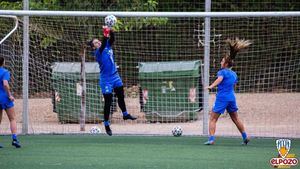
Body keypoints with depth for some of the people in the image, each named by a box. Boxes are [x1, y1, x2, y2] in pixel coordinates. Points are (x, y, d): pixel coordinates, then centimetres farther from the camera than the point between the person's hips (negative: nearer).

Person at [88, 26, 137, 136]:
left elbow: (112, 40, -12)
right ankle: (106, 125, 6)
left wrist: (111, 33, -33)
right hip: (106, 80, -6)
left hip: (115, 76, 6)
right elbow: (102, 47, -34)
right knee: (108, 102, -3)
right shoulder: (97, 52, -15)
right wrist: (105, 36, -49)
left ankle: (125, 114, 39)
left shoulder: (108, 46, 4)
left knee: (121, 96, 20)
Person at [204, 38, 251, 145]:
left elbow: (219, 79, -29)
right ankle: (245, 137, 21)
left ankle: (211, 138, -15)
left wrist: (211, 86, -44)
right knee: (235, 119, 19)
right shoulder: (234, 74, 13)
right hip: (232, 98, 7)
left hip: (222, 97, -7)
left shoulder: (222, 72, -8)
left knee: (213, 119, -3)